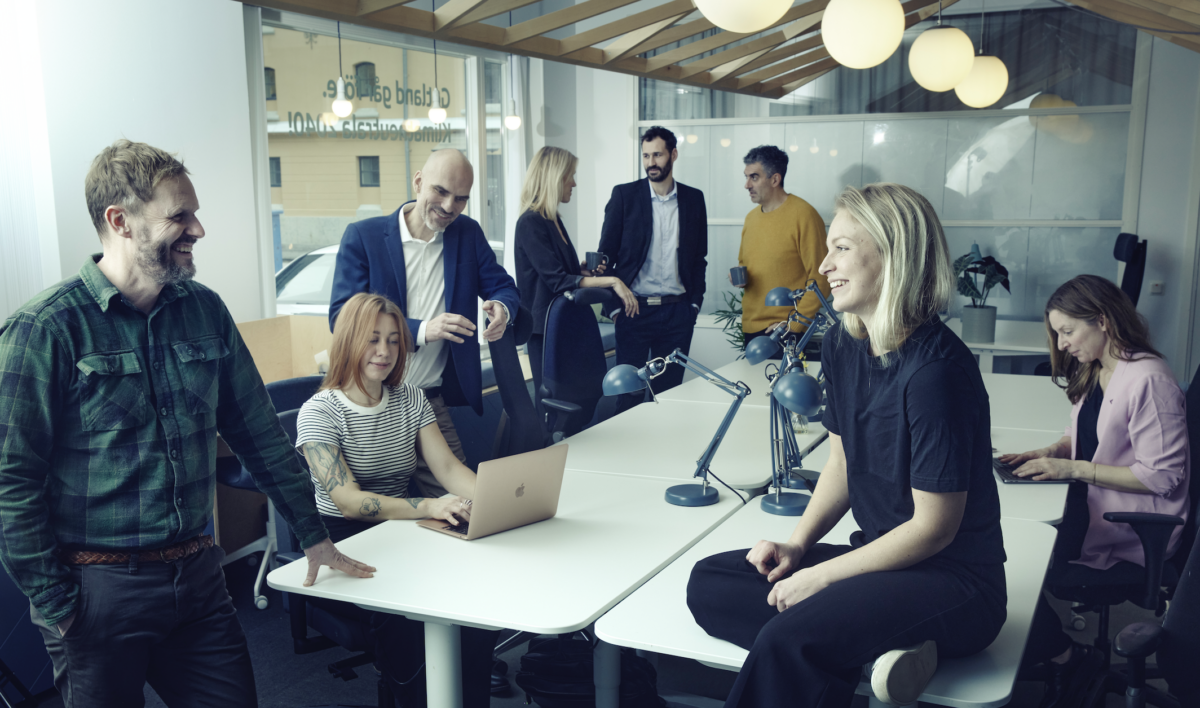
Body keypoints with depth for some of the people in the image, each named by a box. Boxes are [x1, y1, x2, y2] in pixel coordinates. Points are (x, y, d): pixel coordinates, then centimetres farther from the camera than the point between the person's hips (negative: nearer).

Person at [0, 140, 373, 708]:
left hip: (197, 574, 5)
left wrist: (313, 534, 12)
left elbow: (258, 432, 10)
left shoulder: (206, 310, 4)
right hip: (100, 590, -4)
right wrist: (55, 607, -11)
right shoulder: (45, 329, -12)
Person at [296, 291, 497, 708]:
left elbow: (448, 467, -2)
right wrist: (429, 507, -34)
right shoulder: (319, 412, -8)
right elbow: (348, 501, -19)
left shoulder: (410, 399, 9)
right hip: (346, 542, -4)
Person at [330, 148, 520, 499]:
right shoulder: (362, 236, -4)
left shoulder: (468, 234, 8)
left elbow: (502, 285, 12)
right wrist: (421, 330, -24)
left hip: (434, 403, 3)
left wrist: (502, 307, -15)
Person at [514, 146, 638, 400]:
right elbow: (557, 281, -22)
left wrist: (585, 269, 5)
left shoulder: (552, 219, 12)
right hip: (545, 328, -9)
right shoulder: (531, 223, -16)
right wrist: (611, 281, -25)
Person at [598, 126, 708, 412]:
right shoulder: (624, 195, 1)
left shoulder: (694, 198, 7)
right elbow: (606, 253, 1)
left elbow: (699, 257, 13)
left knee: (669, 389, 7)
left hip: (678, 312, 2)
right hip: (635, 310, -2)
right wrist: (613, 305, -5)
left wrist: (695, 303, 4)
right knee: (630, 391, 1)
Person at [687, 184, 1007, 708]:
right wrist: (798, 543, 0)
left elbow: (934, 527, -18)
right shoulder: (843, 347, 3)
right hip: (881, 559, 9)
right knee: (708, 584, -4)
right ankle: (884, 649, -15)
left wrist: (820, 576, -15)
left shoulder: (935, 370, -23)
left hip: (955, 581, -9)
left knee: (787, 638, -33)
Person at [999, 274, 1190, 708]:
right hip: (1093, 507, 8)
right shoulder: (1094, 373, 10)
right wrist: (1051, 452, 1)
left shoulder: (1148, 379, -19)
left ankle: (1067, 660, 8)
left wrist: (1073, 469, -20)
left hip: (1134, 533, -8)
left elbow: (1162, 475, -21)